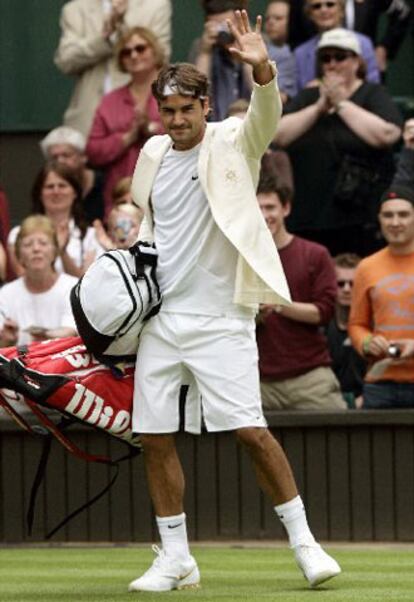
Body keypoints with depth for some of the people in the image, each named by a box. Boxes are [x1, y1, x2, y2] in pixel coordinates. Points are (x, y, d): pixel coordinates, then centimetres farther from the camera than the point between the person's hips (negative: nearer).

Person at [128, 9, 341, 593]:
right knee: (155, 437, 3)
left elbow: (266, 117, -24)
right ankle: (176, 559, 13)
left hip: (219, 318, -5)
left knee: (251, 430, -11)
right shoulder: (153, 153, 11)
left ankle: (304, 541, 0)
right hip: (160, 318, 5)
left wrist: (262, 70, -42)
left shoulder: (232, 144, -3)